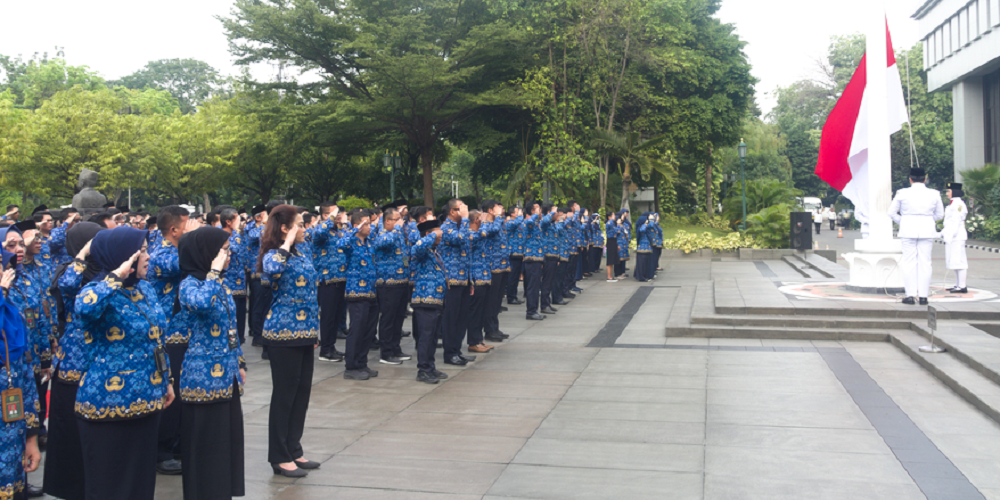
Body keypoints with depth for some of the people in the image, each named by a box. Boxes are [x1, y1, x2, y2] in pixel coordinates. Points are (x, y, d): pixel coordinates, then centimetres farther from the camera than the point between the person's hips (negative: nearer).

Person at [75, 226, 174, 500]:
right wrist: (117, 275, -30)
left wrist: (166, 381, 19)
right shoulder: (97, 292, -15)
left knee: (142, 477, 17)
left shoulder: (145, 288, 8)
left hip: (147, 400, 7)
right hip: (108, 404, -7)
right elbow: (85, 307, -42)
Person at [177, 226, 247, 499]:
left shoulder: (219, 283, 11)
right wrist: (214, 270, -27)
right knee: (206, 444, 1)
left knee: (228, 439, 13)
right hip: (205, 376, -8)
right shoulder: (190, 284, -12)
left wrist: (239, 363, 18)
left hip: (226, 375, 8)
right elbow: (202, 303, -38)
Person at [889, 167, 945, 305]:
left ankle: (910, 295, 0)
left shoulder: (902, 193, -3)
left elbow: (892, 212, 2)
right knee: (925, 262, 4)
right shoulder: (934, 194, 2)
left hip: (908, 230, -1)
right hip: (927, 230, 1)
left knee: (909, 262, 2)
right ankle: (923, 296, 4)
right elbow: (940, 214, 10)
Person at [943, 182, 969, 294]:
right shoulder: (953, 204, 18)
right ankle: (958, 285, 17)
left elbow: (957, 221, -18)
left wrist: (951, 236, -20)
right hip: (951, 236, 11)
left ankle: (962, 286, -10)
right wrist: (944, 233, 21)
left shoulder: (958, 204, -13)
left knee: (958, 260, -10)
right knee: (954, 261, 12)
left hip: (957, 236, -11)